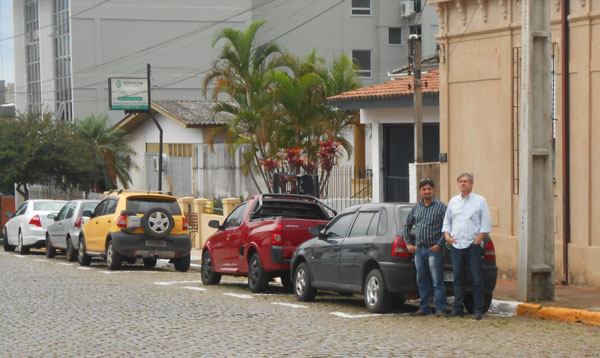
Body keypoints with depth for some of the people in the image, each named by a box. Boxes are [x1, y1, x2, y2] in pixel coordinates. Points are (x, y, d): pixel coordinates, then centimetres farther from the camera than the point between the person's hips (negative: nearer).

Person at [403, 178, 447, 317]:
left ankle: (440, 309, -6)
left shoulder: (441, 207, -1)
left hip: (434, 250, -6)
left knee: (437, 281, -7)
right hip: (419, 249, 6)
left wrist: (439, 244, -12)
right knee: (422, 281, 8)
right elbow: (407, 226, 25)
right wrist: (408, 243, 16)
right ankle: (424, 308, 14)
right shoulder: (416, 208, 14)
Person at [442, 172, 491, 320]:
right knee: (458, 278, 5)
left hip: (473, 245, -4)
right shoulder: (453, 201, 16)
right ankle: (458, 308, 9)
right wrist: (447, 235, 3)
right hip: (456, 245, 4)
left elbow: (486, 224, -1)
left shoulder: (480, 201, 3)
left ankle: (478, 309, -2)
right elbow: (447, 221, 21)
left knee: (477, 278, -5)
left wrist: (477, 241, -9)